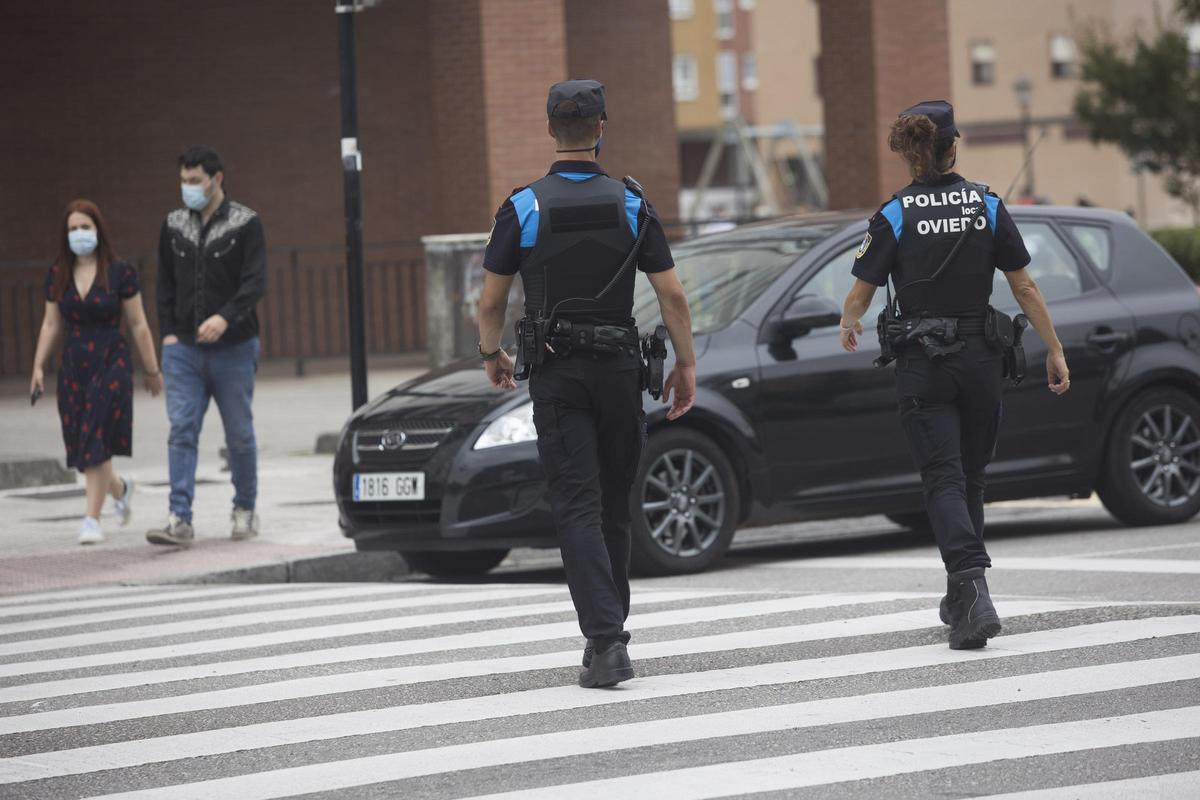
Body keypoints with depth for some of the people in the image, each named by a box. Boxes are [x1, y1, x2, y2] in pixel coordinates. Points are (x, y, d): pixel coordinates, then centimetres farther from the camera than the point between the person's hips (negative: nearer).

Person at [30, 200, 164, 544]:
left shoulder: (120, 273, -6)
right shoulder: (57, 276, 6)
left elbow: (138, 325, -2)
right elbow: (51, 324, 11)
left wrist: (152, 370, 2)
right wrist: (38, 366, 4)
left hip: (112, 364, -4)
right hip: (74, 367, 4)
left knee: (96, 442, -13)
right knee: (82, 449, 7)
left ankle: (92, 518, -10)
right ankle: (120, 489, 37)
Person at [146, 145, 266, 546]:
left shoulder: (245, 224, -3)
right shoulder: (174, 225, 9)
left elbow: (255, 282, -12)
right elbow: (165, 284, 15)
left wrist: (225, 318, -27)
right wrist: (168, 332, 3)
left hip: (233, 348, -3)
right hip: (183, 349, 3)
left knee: (239, 434, 6)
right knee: (182, 432, -8)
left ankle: (245, 510, 23)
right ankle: (180, 519, -14)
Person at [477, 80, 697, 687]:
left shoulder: (522, 208, -5)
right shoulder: (630, 204, -1)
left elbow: (491, 302, 0)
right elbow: (672, 295, -3)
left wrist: (491, 354, 19)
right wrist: (686, 365, 7)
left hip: (556, 374, -2)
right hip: (618, 368, 2)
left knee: (578, 510, -5)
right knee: (614, 506, 15)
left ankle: (606, 641, -19)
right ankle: (609, 633, 25)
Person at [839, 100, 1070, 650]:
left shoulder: (894, 217, -7)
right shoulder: (987, 207, -1)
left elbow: (859, 297, -3)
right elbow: (1024, 287, 0)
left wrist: (849, 326, 19)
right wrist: (1055, 351, 8)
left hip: (922, 363, -3)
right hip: (981, 357, 3)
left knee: (944, 480, -5)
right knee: (971, 476, 17)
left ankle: (973, 589, -24)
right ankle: (962, 599, 26)